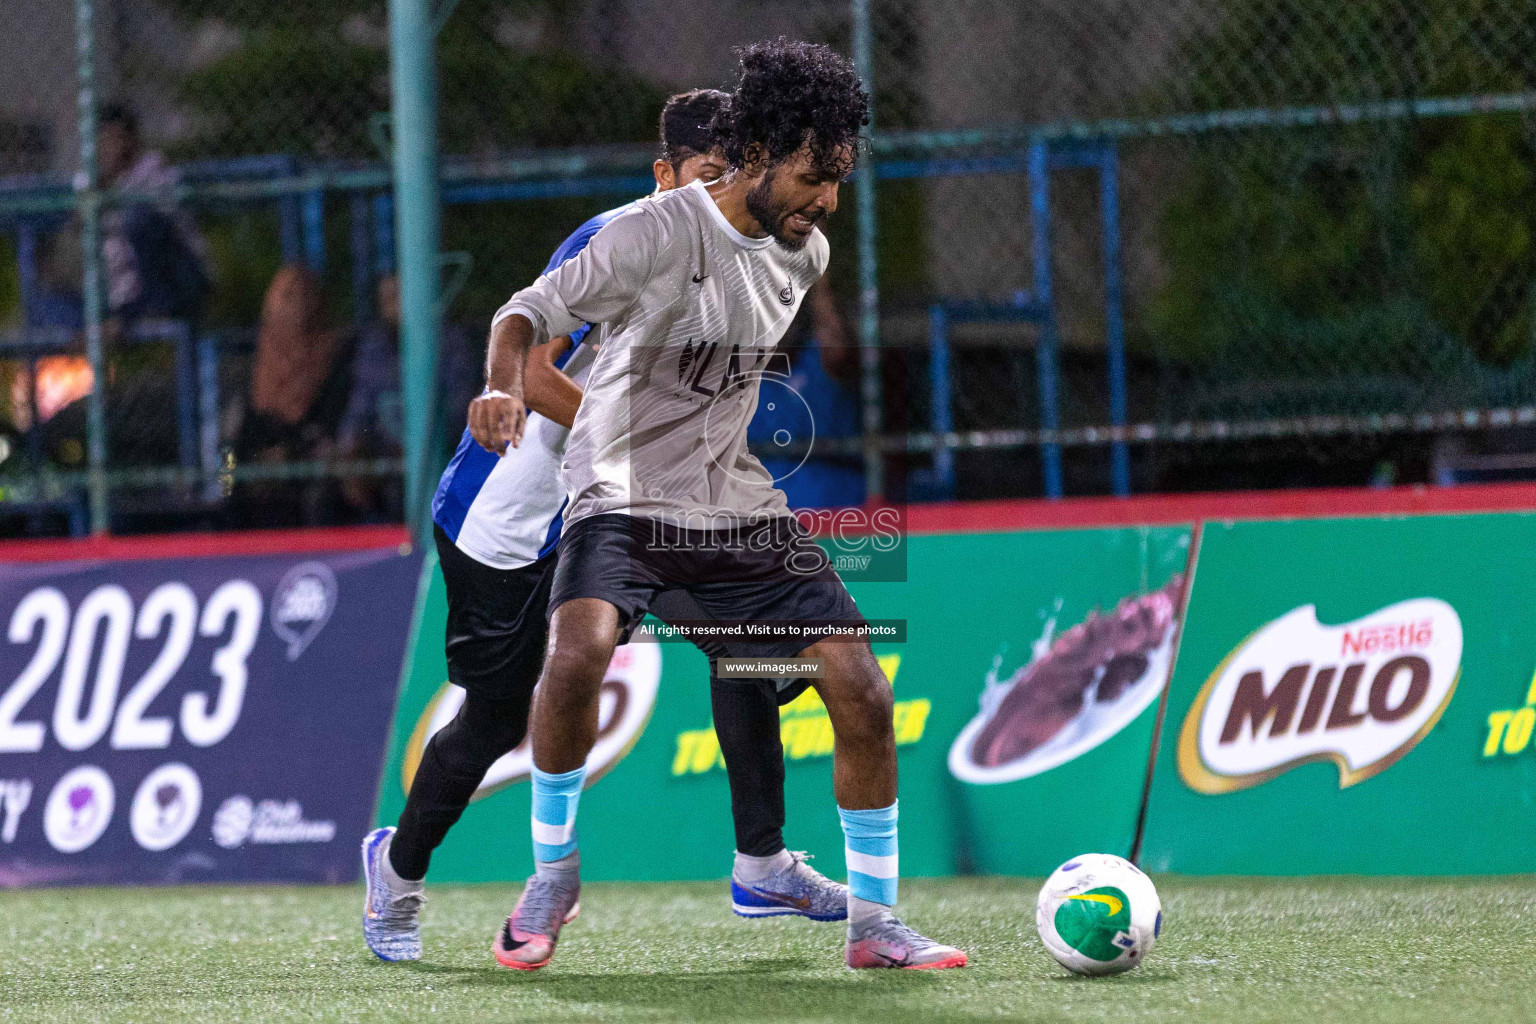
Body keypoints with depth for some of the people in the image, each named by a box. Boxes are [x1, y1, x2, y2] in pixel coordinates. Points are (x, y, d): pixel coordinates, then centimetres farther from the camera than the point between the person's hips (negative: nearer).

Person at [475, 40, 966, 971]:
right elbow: (532, 312, -20)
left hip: (741, 509, 6)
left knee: (865, 694, -6)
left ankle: (874, 923, 9)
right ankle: (554, 870, -11)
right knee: (580, 648, -34)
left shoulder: (805, 252, 4)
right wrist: (506, 387, -38)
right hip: (622, 500, -6)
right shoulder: (656, 234, -17)